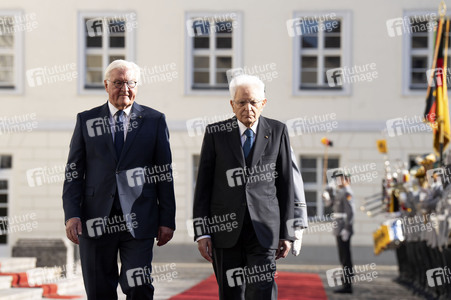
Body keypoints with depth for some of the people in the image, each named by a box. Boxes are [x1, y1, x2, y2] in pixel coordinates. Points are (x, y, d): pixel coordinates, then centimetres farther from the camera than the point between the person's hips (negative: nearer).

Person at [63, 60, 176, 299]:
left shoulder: (154, 121, 7)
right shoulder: (86, 120, 9)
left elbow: (164, 173, 6)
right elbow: (74, 172, 7)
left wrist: (167, 219, 1)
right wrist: (71, 214, -5)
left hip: (138, 221, -1)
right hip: (96, 221, 1)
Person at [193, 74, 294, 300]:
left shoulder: (277, 132, 5)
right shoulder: (215, 133, 4)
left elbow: (285, 183, 8)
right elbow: (203, 184, 4)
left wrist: (286, 232, 6)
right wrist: (201, 231, -2)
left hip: (263, 229, -1)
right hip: (226, 228, 1)